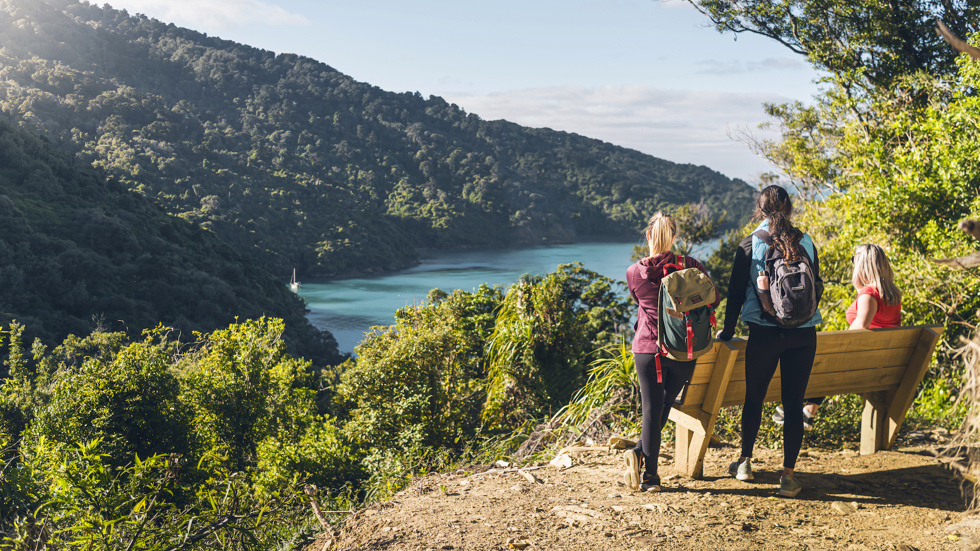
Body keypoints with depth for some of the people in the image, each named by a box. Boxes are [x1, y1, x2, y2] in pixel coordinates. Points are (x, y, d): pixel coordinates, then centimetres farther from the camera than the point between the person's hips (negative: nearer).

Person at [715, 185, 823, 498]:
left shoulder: (750, 245, -2)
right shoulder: (806, 243, 4)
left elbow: (736, 292, 0)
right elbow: (818, 286, 13)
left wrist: (727, 331, 11)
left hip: (764, 334, -2)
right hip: (803, 335, 2)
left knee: (754, 398, 14)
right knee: (794, 403, 4)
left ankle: (745, 462, 26)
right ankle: (788, 474, 7)